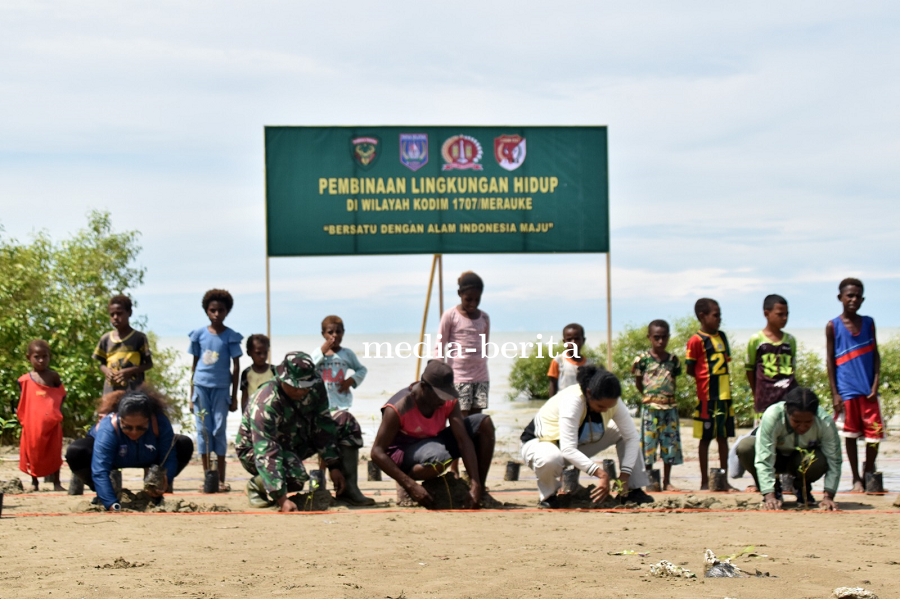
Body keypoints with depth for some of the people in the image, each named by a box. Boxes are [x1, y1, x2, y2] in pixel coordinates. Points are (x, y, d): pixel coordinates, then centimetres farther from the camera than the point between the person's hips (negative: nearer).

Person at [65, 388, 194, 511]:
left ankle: (156, 494, -3)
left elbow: (169, 458, -28)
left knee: (185, 445, -24)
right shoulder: (107, 429, -41)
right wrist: (112, 505, -59)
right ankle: (101, 495, -6)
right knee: (75, 452, -33)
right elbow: (100, 471, -48)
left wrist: (165, 482, -49)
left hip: (147, 459, 2)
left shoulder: (160, 422, -33)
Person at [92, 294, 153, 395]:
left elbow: (149, 364, 1)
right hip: (110, 390, 4)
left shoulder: (139, 338, -2)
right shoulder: (106, 339, 9)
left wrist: (129, 371, -14)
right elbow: (102, 363, 17)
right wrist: (106, 371, -7)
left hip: (133, 391, -4)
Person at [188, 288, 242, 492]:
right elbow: (194, 364, 10)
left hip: (221, 388, -2)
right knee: (203, 430, 1)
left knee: (219, 430, -1)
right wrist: (191, 395, 9)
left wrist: (234, 397, 1)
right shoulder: (199, 334, 5)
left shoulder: (231, 336, 0)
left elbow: (236, 367, 3)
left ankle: (221, 480, 5)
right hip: (201, 386, 2)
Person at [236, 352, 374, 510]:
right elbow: (266, 454, -39)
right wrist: (282, 499, -45)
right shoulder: (265, 404, -35)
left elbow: (323, 426, -6)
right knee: (296, 475, -38)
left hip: (297, 441, 7)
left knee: (346, 422, -7)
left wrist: (333, 466, -10)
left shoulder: (315, 388, -17)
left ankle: (347, 489, -4)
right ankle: (256, 485, -6)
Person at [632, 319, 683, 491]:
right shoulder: (643, 359, -3)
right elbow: (638, 383, 4)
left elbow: (673, 381, 13)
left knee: (670, 442, 6)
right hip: (650, 407, -3)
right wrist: (648, 397, 2)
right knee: (649, 442, -1)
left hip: (670, 406, 3)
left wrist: (669, 396, 4)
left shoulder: (673, 359, 7)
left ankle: (667, 481, 16)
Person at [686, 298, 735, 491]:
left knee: (723, 437, 11)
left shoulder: (721, 337, 12)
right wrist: (707, 378, -11)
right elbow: (690, 370, -8)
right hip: (707, 395, -7)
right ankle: (704, 482, 7)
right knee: (706, 437, 1)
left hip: (724, 394, 7)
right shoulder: (697, 340, -9)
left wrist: (724, 382, 8)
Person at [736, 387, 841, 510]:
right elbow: (764, 459, -38)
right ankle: (775, 489, -6)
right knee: (745, 447, -32)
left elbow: (834, 462, -26)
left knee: (820, 461, -36)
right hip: (776, 457, 0)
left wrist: (828, 497, -36)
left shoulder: (826, 422, -29)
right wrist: (769, 496, -46)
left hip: (802, 459, 0)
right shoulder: (772, 416, -35)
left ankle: (803, 489, 1)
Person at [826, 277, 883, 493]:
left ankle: (869, 475, 18)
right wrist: (834, 394, -5)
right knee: (850, 435, 4)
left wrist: (875, 385, -3)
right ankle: (856, 480, 13)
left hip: (868, 390, 2)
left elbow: (875, 355, 8)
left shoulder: (868, 322, 8)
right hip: (847, 391, -2)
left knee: (874, 435, 0)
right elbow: (830, 360, 1)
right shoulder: (833, 326, 0)